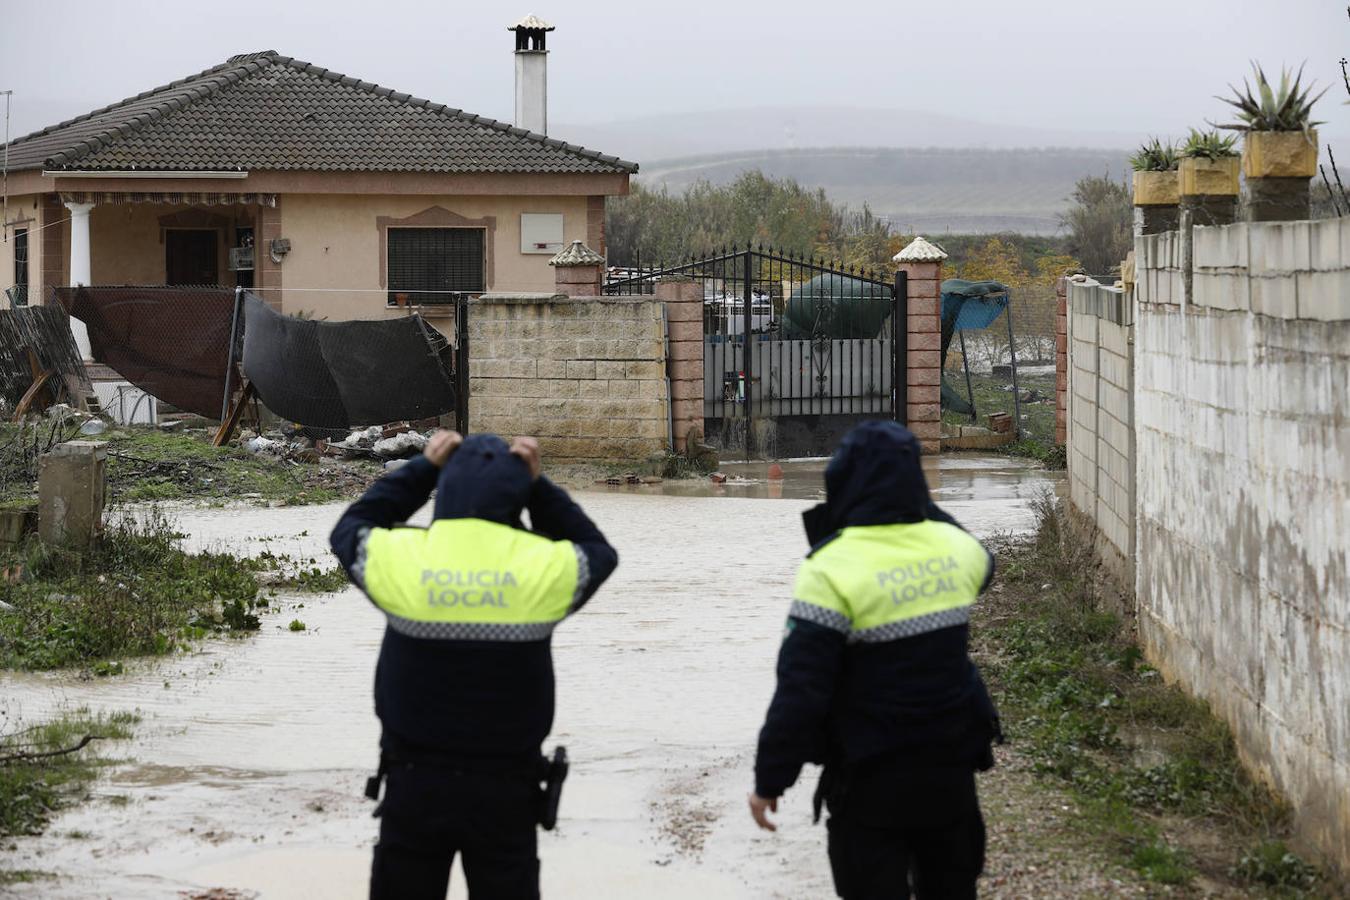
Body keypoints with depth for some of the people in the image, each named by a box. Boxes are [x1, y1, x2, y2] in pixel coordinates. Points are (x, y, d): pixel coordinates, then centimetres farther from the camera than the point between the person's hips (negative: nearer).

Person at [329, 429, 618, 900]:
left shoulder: (399, 560, -11)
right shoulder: (545, 568, -11)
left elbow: (350, 530, 12)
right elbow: (596, 552, 12)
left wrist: (423, 468, 14)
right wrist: (537, 485, 9)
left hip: (414, 782, 0)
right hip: (506, 787, 0)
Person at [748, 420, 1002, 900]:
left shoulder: (833, 569, -20)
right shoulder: (954, 546, -3)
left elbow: (800, 690, -20)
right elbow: (982, 566, 26)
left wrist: (770, 779, -11)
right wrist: (925, 509, 30)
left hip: (871, 777, -5)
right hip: (950, 765, 5)